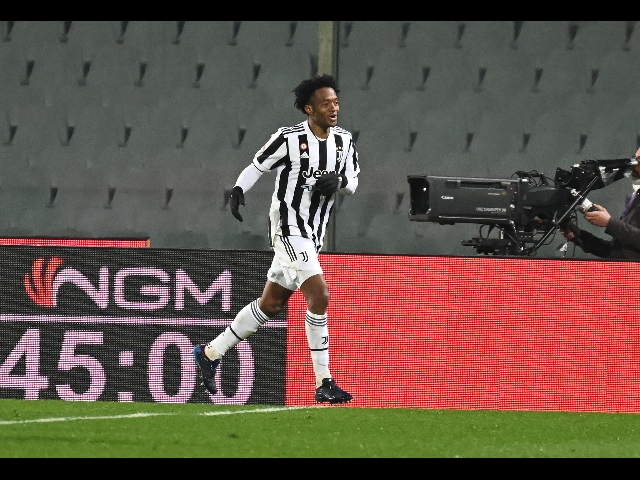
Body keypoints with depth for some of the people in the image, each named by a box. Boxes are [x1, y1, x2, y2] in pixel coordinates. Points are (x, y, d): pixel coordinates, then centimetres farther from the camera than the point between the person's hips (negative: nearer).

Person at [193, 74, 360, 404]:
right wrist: (237, 190, -17)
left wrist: (339, 181, -9)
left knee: (271, 305, 16)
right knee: (319, 296, -19)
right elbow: (257, 166, 0)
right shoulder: (288, 139, -11)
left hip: (312, 234, 8)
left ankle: (210, 354, 31)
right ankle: (323, 384, -15)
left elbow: (352, 184, 14)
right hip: (288, 226, -8)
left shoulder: (343, 141, 6)